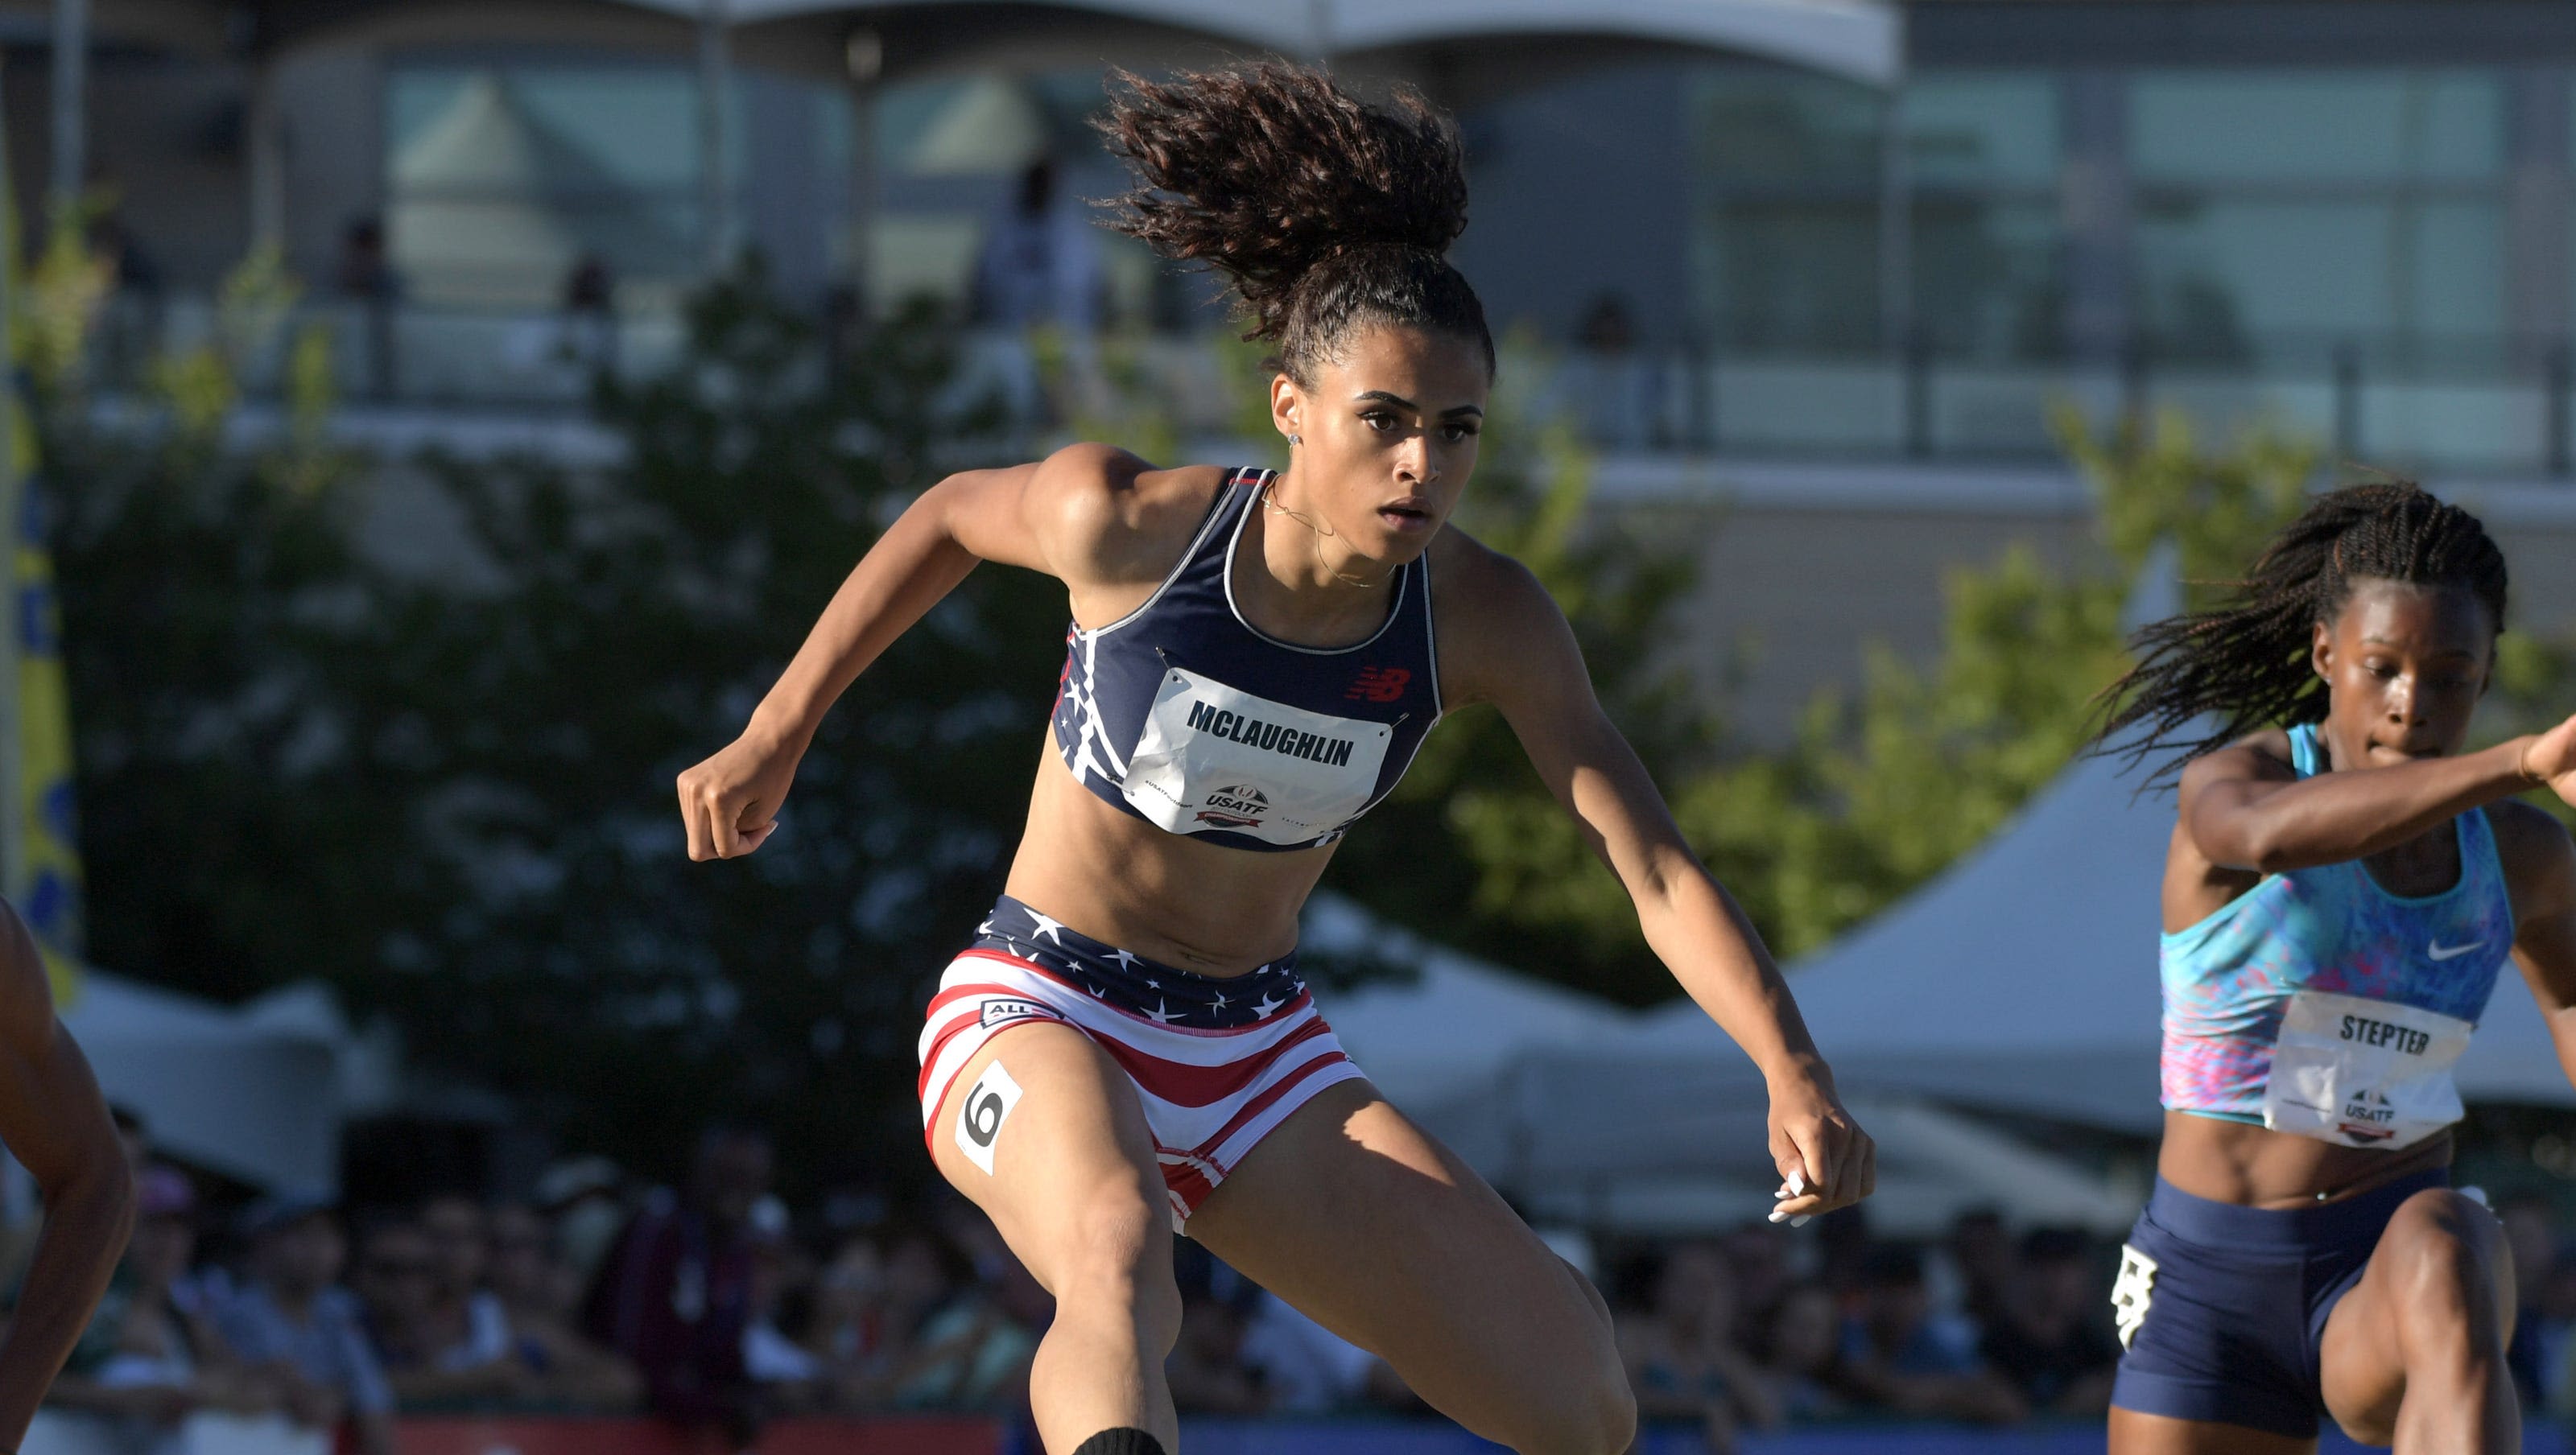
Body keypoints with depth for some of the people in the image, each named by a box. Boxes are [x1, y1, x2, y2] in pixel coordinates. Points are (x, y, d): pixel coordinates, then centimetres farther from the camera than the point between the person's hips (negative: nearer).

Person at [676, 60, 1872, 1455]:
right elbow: (951, 518, 5)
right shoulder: (1129, 523, -17)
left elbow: (1653, 865, -17)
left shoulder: (1484, 620, -12)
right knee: (1117, 1250, -41)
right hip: (1040, 1018, -4)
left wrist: (1793, 1074, -31)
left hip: (1259, 1057, 4)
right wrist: (771, 742, 11)